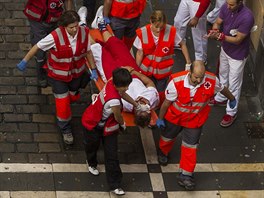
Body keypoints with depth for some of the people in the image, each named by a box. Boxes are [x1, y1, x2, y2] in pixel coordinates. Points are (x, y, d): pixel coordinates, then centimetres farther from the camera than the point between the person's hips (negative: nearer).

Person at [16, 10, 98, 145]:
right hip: (58, 75, -4)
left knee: (73, 97, 25)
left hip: (77, 73, 4)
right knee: (63, 104, 2)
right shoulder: (55, 37, -32)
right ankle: (65, 130, 27)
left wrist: (93, 69, -1)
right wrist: (25, 61, -10)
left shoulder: (84, 33, -22)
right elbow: (37, 47, -18)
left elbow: (88, 51, -5)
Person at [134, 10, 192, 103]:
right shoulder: (142, 33, -19)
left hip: (163, 70, -1)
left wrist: (188, 63, -5)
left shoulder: (171, 31, -21)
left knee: (160, 94, 8)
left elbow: (182, 45, -6)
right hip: (147, 69, 1)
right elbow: (140, 53, -9)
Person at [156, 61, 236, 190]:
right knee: (168, 137, 25)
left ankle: (186, 175, 20)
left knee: (190, 147, 4)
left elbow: (223, 89, -4)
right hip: (175, 116, 0)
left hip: (195, 120, 0)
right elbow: (167, 102, -18)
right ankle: (163, 152, 59)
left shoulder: (211, 81, -29)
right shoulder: (176, 82, -35)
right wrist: (160, 118, -5)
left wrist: (232, 99, 16)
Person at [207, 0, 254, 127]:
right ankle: (221, 98, 53)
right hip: (225, 49, 7)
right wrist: (215, 31, -28)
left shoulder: (247, 17, -37)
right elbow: (217, 23, -5)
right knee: (223, 75, 28)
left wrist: (220, 36, -40)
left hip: (237, 55, -7)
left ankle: (231, 113, 27)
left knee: (234, 84, 9)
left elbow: (238, 40, -29)